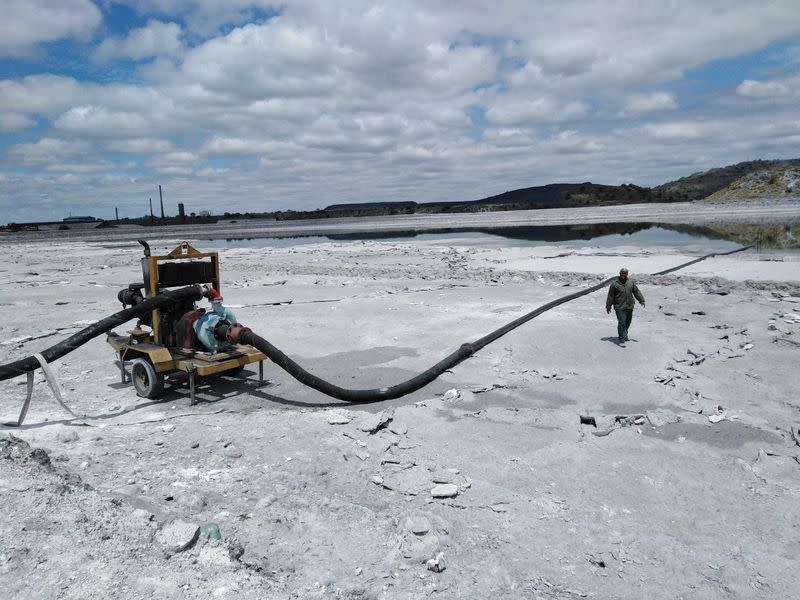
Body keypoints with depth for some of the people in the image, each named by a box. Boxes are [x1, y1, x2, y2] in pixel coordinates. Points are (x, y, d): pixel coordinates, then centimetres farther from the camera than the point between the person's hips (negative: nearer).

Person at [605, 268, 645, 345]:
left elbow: (637, 292, 14)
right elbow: (611, 296, -2)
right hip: (619, 307, -5)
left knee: (628, 322, 17)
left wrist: (642, 301, 12)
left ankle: (624, 335, 39)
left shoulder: (631, 282, 6)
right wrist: (608, 306, 1)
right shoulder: (614, 283, -6)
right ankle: (622, 340, -9)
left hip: (630, 307, 5)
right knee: (622, 323, -11)